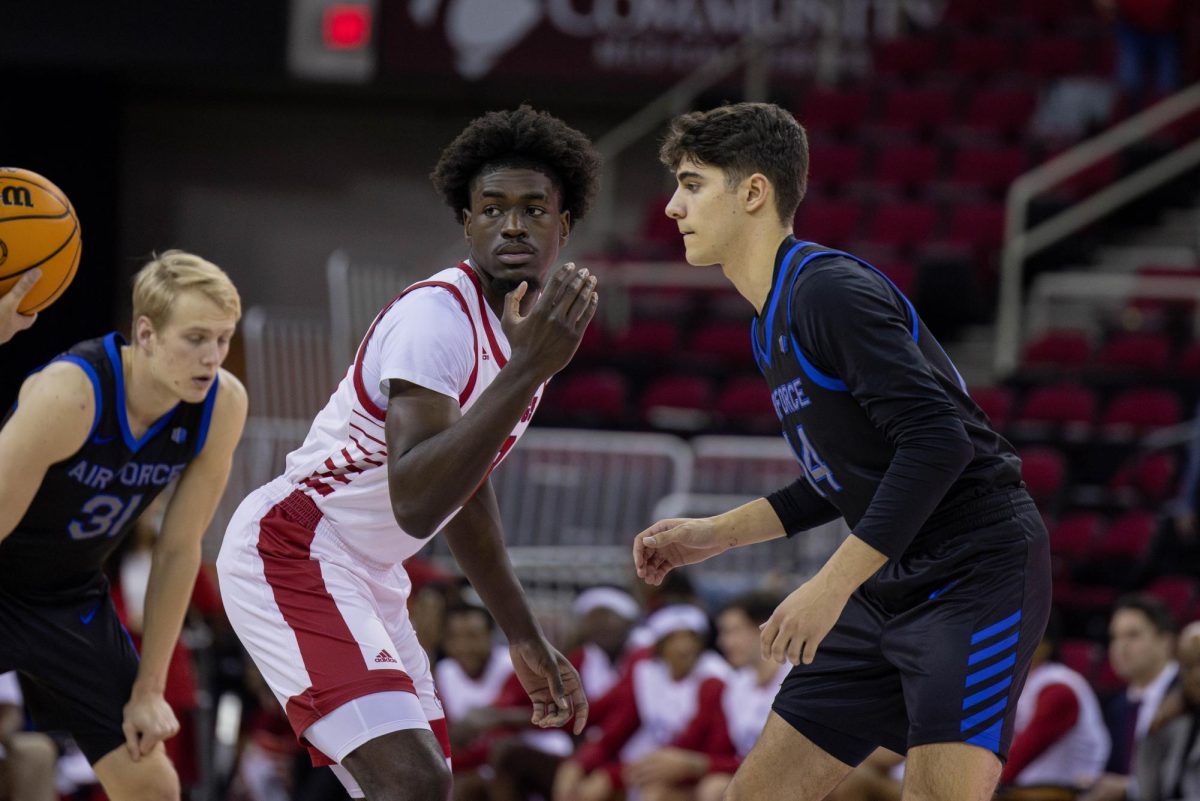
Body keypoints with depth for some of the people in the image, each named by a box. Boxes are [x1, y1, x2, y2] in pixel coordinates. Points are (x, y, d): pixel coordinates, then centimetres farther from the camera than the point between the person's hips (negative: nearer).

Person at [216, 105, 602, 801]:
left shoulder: (530, 327, 8)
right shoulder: (436, 317, -21)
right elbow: (415, 505, -34)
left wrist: (527, 640, 25)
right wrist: (526, 371, -39)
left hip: (365, 577, 10)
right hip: (292, 552, -10)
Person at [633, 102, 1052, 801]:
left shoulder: (831, 289, -16)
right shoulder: (773, 326, 14)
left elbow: (937, 442, -24)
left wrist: (832, 585, -24)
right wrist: (715, 534, 17)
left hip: (978, 572, -10)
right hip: (890, 590, 10)